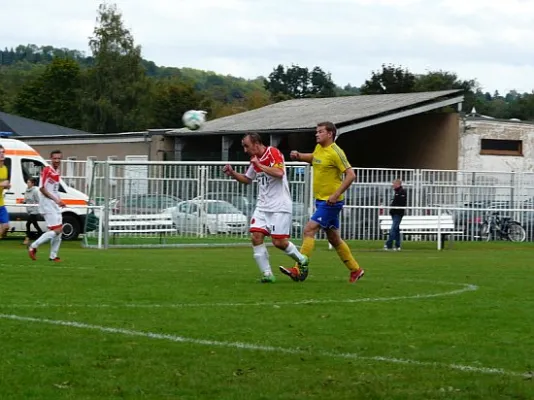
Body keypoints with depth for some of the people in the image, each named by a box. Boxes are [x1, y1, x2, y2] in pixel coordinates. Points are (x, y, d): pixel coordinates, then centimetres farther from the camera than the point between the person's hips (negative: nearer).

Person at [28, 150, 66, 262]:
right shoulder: (46, 170, -12)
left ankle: (53, 256, 16)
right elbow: (41, 188, -16)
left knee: (59, 231, 9)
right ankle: (33, 247, -6)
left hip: (55, 205, 9)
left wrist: (59, 201, 9)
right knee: (56, 230, -13)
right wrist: (55, 199, -18)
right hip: (47, 204, -9)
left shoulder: (57, 173, 14)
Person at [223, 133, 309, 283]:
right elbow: (247, 179, 26)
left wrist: (259, 165, -23)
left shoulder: (273, 153, -12)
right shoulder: (254, 159, 12)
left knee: (279, 242, -8)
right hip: (262, 206, 7)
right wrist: (232, 173, 10)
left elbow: (279, 173, -28)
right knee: (256, 237, -9)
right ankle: (267, 274, -3)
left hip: (279, 207, -7)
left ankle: (302, 260, 19)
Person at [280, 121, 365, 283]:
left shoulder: (335, 152, -15)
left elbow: (351, 175, -19)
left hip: (330, 202, -9)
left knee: (309, 230, -16)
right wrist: (299, 156, 12)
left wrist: (336, 194, -24)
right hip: (321, 200, 9)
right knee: (333, 238, 14)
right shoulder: (319, 148, 10)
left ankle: (300, 270, -16)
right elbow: (313, 158, 34)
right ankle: (355, 270, 24)